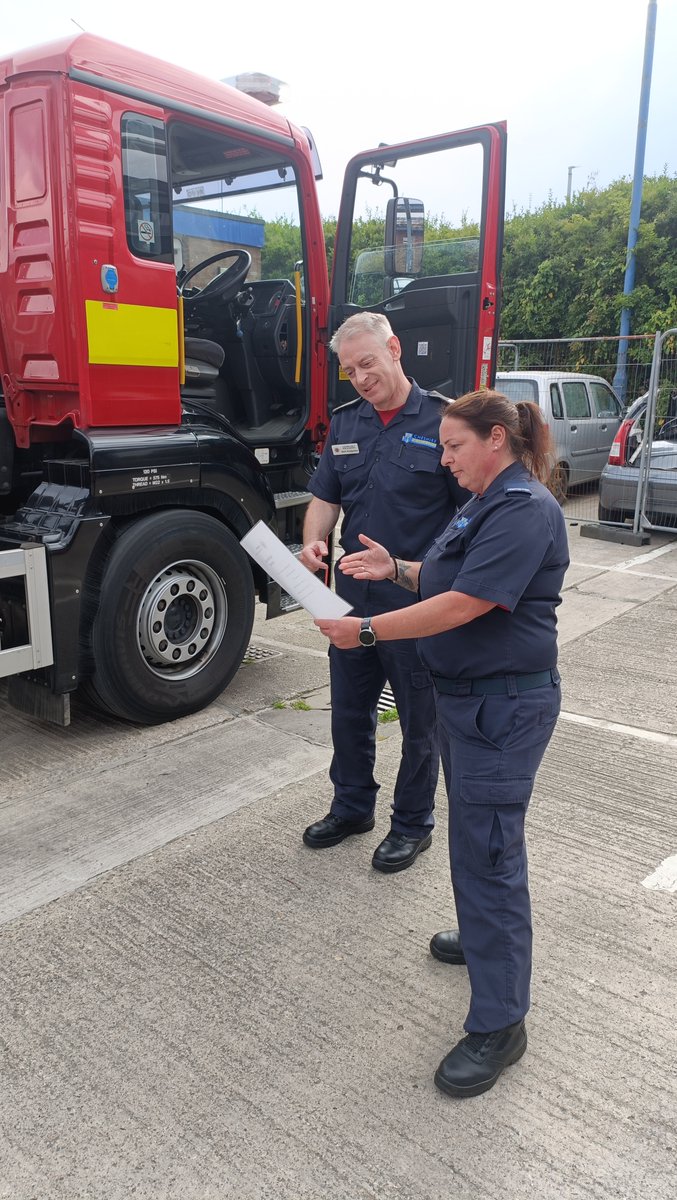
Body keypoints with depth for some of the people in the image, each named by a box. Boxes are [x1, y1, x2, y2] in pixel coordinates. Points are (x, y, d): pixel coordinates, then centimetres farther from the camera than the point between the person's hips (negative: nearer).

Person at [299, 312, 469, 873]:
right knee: (350, 711, 18)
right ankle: (352, 807, 39)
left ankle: (413, 824, 29)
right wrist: (314, 543, -9)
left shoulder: (441, 421, -10)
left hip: (419, 602, -5)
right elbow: (325, 497, 11)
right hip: (354, 596, 6)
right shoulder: (345, 423, 8)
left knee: (419, 720, 10)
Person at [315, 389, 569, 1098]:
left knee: (486, 850, -5)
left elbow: (462, 605, -26)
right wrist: (396, 570, 1)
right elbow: (447, 582, 19)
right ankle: (486, 936, 45)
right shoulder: (485, 503, 13)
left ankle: (498, 1025, 8)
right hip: (464, 694, 10)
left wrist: (366, 631, -22)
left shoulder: (524, 512, -20)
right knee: (474, 833, 23)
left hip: (504, 706, -10)